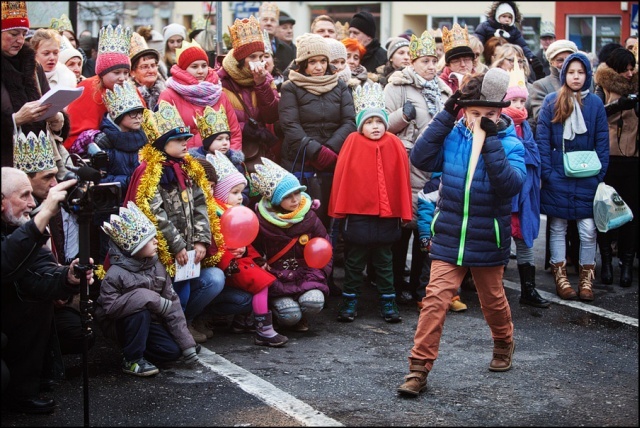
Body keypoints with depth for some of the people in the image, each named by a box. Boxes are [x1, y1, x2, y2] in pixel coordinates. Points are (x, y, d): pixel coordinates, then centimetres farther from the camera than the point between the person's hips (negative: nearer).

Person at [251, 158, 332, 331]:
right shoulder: (261, 222, -4)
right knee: (290, 315, -25)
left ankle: (301, 318, 8)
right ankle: (279, 305, 13)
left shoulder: (309, 218, 2)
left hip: (305, 276, 2)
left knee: (314, 302, -28)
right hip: (276, 280, -2)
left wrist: (316, 275, -5)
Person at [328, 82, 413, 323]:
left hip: (387, 214, 2)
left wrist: (405, 211, 3)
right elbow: (342, 176, -4)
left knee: (384, 262, 13)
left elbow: (402, 179, 3)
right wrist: (339, 208, -3)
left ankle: (388, 302, 21)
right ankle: (349, 301, 20)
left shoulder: (394, 145, -1)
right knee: (354, 262, 10)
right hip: (357, 214, -1)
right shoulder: (353, 143, -6)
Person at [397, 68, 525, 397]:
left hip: (487, 240, 0)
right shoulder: (452, 135, -3)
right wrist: (445, 116, -17)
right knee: (436, 298, -9)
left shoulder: (509, 144, -8)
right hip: (449, 236, 1)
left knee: (492, 298, 18)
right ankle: (419, 367, -5)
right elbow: (421, 159, -16)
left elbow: (512, 184, -24)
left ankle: (504, 344, 46)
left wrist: (491, 142, -29)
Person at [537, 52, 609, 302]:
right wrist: (546, 172, -8)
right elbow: (542, 139, -1)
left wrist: (600, 174, -3)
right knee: (558, 228, 7)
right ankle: (560, 276, 17)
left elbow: (602, 142, 5)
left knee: (588, 230, 0)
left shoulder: (595, 103, 3)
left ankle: (586, 278, 13)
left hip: (587, 178, 0)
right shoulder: (551, 102, 0)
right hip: (557, 177, 0)